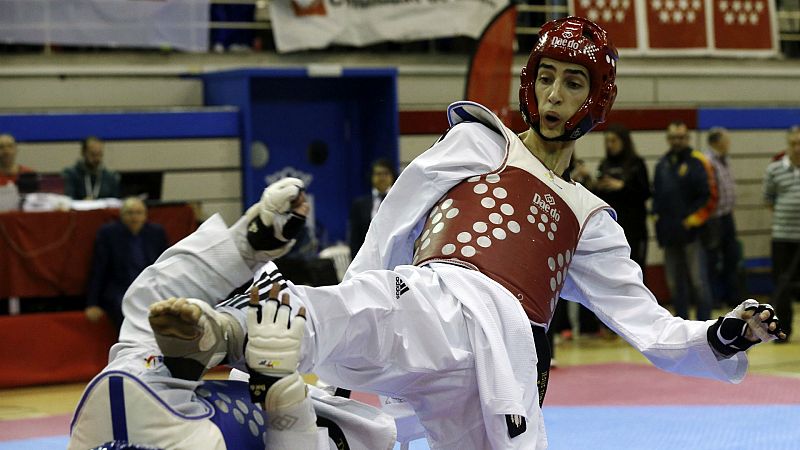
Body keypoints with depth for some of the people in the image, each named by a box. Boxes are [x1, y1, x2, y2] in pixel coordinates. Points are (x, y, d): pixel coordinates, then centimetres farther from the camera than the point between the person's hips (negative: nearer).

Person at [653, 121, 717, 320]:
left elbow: (710, 196, -9)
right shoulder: (662, 164, 14)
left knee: (698, 281, -7)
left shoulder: (698, 162, -5)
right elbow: (656, 194, 21)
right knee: (674, 283, 10)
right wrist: (658, 216, 8)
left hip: (692, 233, -6)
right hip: (669, 234, 6)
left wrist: (693, 221, -13)